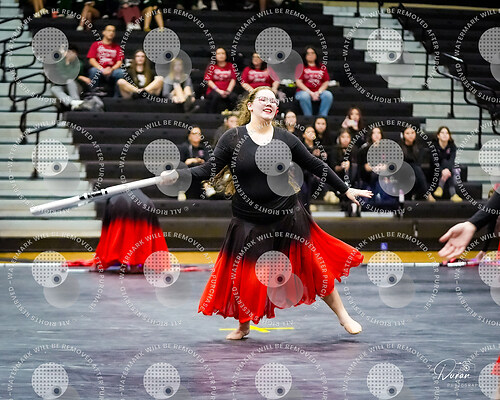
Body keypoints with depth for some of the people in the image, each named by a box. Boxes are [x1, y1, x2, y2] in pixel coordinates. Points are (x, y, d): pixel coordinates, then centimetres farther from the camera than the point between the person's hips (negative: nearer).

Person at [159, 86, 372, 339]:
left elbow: (315, 166, 9)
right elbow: (210, 170, -7)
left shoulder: (285, 139, 1)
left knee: (314, 268, 4)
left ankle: (343, 316, 22)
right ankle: (243, 326, 30)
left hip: (288, 218, 1)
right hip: (249, 222, -1)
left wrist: (346, 190, 11)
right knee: (244, 278, 4)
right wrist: (176, 175, -21)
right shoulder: (233, 138, -5)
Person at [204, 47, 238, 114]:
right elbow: (209, 81, -1)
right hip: (214, 90, -2)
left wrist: (228, 91, -11)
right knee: (217, 96, -36)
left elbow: (233, 80, 6)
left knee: (233, 96, -30)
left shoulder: (230, 66, 13)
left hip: (227, 92, 2)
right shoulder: (212, 67, 7)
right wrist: (219, 91, -15)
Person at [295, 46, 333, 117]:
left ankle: (323, 117, -28)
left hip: (318, 92, 3)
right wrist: (310, 93, -15)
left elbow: (326, 82, 9)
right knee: (304, 96, -37)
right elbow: (298, 82, -3)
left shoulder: (322, 67, 14)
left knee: (328, 95, -28)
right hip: (304, 91, -2)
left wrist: (319, 92, -11)